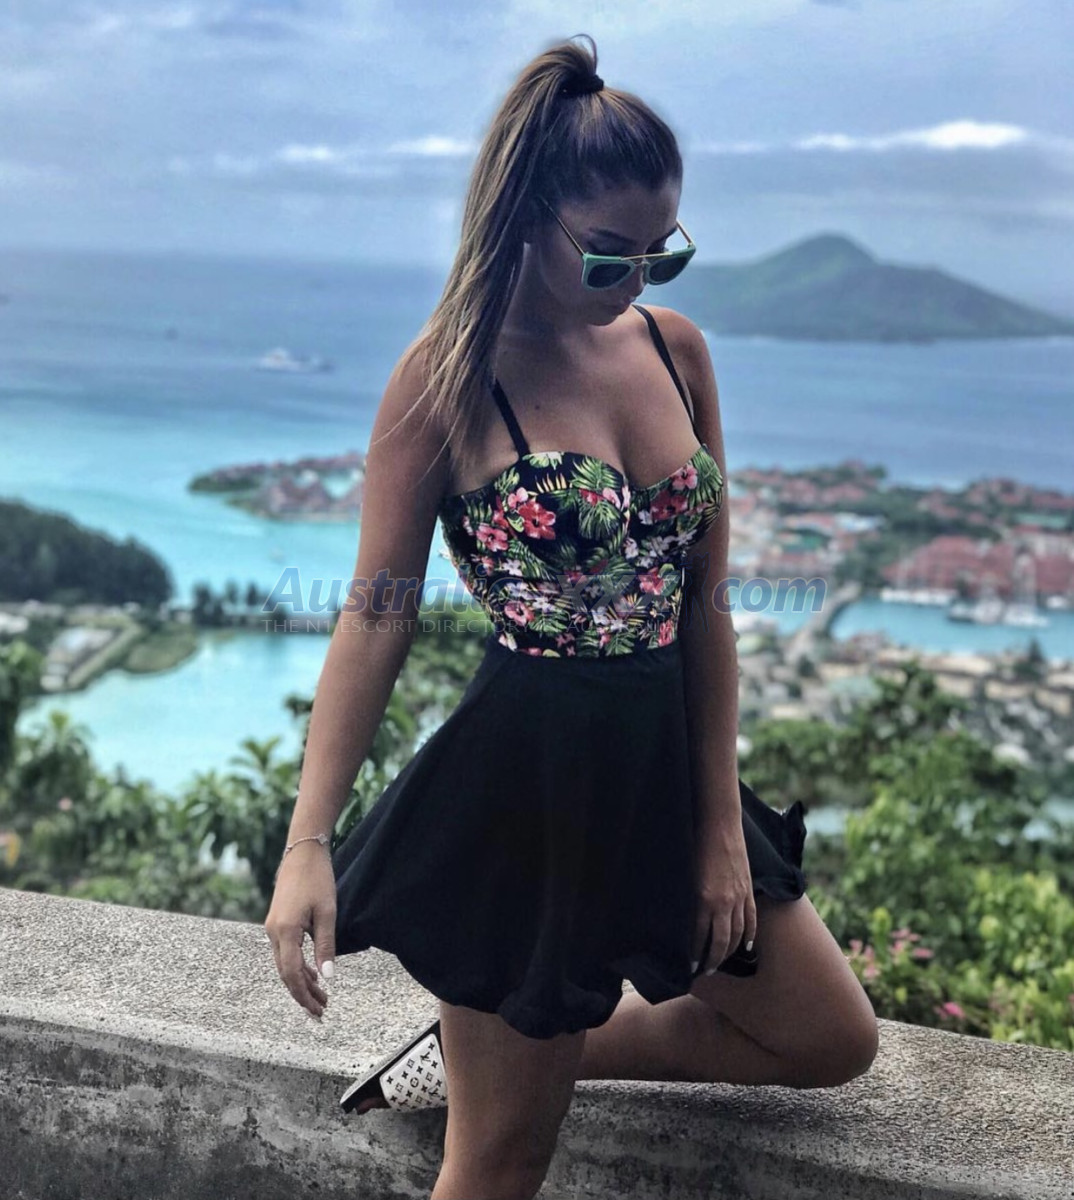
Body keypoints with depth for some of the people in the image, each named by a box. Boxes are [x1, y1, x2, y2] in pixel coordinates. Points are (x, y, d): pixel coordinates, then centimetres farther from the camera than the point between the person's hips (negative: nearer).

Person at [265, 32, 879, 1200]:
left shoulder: (675, 348, 3)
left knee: (834, 1041, 18)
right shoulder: (447, 377, -12)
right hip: (521, 785, -6)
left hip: (663, 769, 6)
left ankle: (530, 1048, 25)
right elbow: (377, 616, -12)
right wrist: (307, 845, -19)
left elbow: (703, 605, 4)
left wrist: (722, 823, 4)